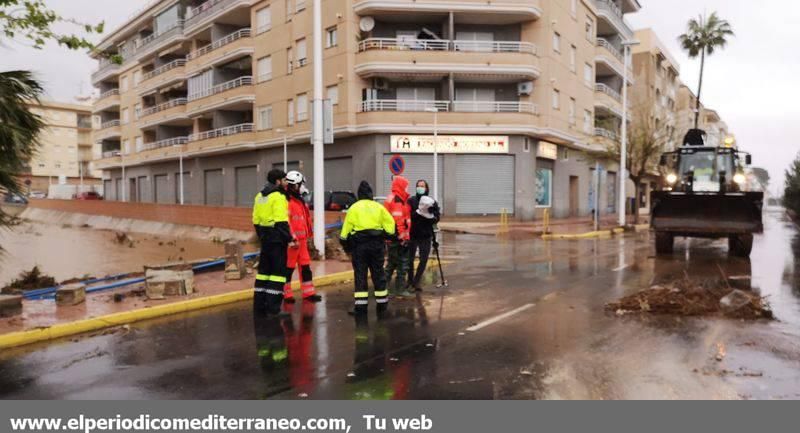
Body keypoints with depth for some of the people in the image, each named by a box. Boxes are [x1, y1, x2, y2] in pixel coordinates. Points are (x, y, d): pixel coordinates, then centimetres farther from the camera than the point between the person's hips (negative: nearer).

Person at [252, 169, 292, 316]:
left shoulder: (259, 196, 14)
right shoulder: (278, 197, -13)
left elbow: (256, 220, 14)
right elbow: (281, 221, -20)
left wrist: (261, 236, 20)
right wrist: (289, 238, -14)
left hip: (265, 238, 9)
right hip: (277, 239, -9)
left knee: (264, 270, 14)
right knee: (278, 271, -4)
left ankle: (259, 305, 20)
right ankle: (273, 307, -4)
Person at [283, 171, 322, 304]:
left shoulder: (300, 201, 18)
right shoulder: (287, 202, -14)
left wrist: (307, 236, 26)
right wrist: (292, 239, -23)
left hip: (302, 240, 10)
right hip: (293, 240, -9)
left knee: (305, 267, 12)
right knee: (289, 268, 0)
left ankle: (308, 293, 19)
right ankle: (287, 294, 9)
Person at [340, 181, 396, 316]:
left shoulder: (353, 208, 1)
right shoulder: (378, 207, 6)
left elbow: (347, 228, -1)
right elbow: (390, 223, 3)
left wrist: (346, 244, 7)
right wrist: (386, 235, 16)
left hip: (359, 244, -2)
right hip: (376, 243, 2)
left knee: (360, 275, 2)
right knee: (378, 274, 11)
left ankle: (361, 306, -1)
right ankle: (382, 305, 18)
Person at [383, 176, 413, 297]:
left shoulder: (391, 199, 18)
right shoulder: (397, 200, -16)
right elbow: (398, 220, -22)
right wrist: (403, 236, -20)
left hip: (391, 237, 10)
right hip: (398, 237, -10)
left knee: (392, 261, 20)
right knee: (403, 262, -3)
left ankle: (386, 283, 28)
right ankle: (400, 289, 2)